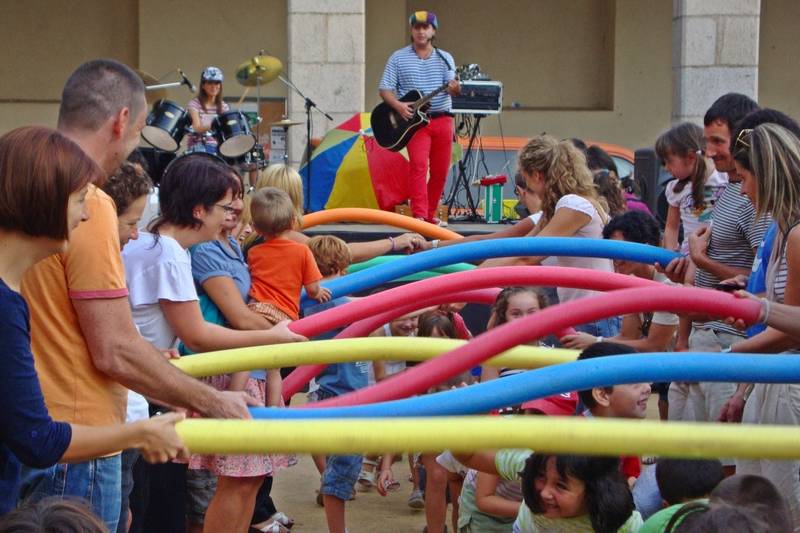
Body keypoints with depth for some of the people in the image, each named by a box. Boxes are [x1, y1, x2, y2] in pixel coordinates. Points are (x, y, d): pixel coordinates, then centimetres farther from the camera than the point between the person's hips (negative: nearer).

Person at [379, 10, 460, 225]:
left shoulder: (445, 58, 10)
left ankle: (430, 213, 19)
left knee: (440, 170, 5)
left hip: (442, 119, 3)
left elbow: (452, 87, -1)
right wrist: (398, 106, -16)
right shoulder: (398, 58, 4)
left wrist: (454, 88, -26)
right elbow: (385, 89, 2)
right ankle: (419, 215, -20)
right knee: (419, 165, -18)